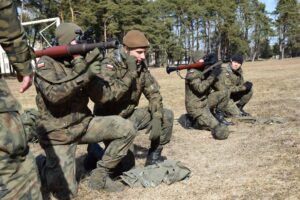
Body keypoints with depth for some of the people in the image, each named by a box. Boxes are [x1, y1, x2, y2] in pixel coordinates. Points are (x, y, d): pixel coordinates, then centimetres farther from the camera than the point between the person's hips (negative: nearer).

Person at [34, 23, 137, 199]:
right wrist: (83, 75, -35)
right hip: (58, 133, -5)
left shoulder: (83, 63, 1)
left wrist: (89, 73, -22)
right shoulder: (46, 64, -12)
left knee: (126, 129, -12)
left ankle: (100, 175, 3)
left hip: (84, 124, 5)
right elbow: (54, 95, -30)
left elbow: (101, 97, -7)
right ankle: (42, 166, 24)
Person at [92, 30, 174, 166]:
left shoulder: (141, 66, -1)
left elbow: (153, 92, 0)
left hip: (129, 115, 7)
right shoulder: (109, 65, -21)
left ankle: (154, 157, 10)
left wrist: (156, 117, -13)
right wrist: (130, 73, -30)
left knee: (166, 116, -3)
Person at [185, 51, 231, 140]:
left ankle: (218, 117, 11)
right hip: (197, 108, -9)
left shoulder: (204, 71, 11)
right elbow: (200, 88, -26)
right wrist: (212, 76, -24)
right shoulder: (192, 73, -16)